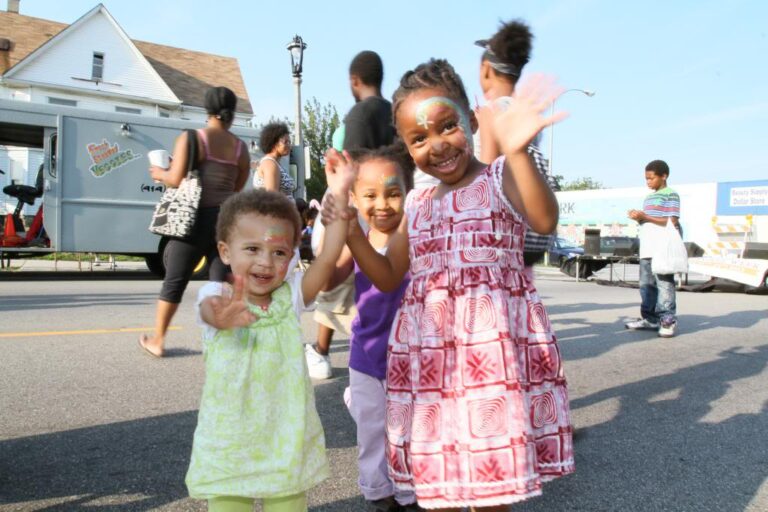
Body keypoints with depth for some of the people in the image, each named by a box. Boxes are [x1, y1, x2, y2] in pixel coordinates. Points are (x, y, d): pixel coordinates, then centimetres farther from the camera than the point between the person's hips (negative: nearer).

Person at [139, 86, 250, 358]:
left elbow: (176, 179, -11)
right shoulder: (241, 148, 7)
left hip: (196, 219, -3)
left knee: (174, 282, 9)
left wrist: (159, 173, 9)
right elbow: (237, 188, 9)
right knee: (222, 283, 6)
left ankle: (157, 341, 22)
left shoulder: (191, 138, -4)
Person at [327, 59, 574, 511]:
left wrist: (517, 152, -38)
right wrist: (349, 228, 4)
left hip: (493, 342, -5)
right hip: (427, 349, 5)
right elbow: (388, 277, 16)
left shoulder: (501, 177, -3)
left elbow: (545, 221, -24)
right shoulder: (417, 205, 14)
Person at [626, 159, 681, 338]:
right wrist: (638, 218, 2)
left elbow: (672, 222, -12)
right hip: (646, 249, 8)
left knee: (664, 284, -7)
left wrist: (644, 216, -14)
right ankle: (649, 318, 17)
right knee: (646, 285, 10)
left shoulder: (671, 195, -3)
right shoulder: (648, 198, 21)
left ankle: (668, 320, -3)